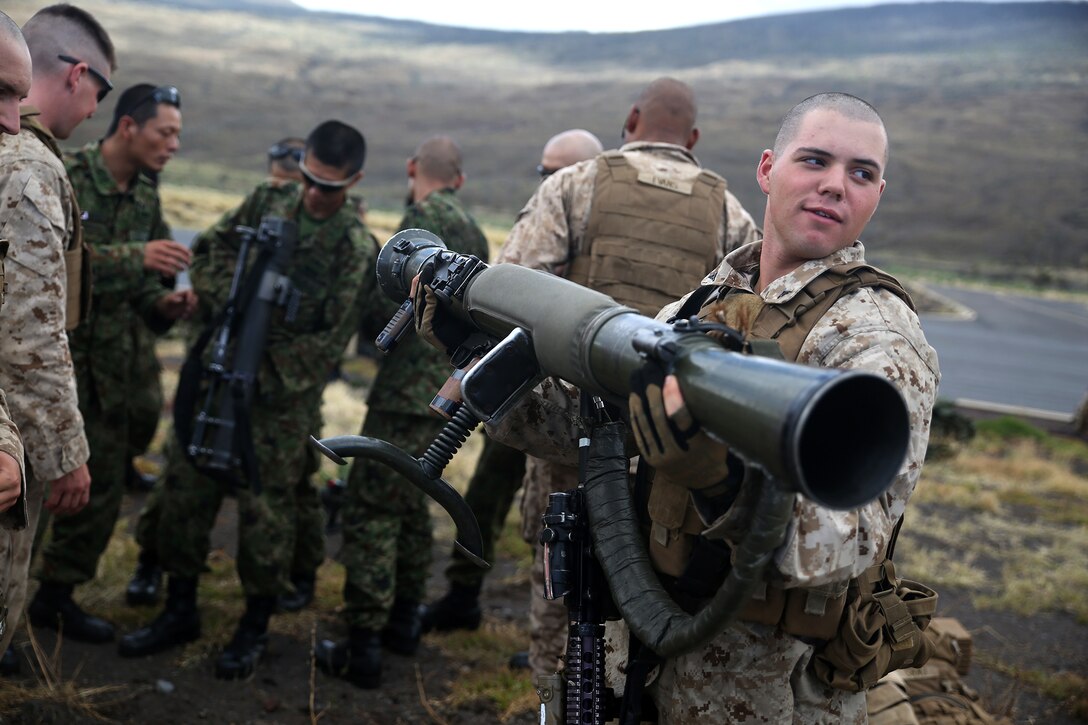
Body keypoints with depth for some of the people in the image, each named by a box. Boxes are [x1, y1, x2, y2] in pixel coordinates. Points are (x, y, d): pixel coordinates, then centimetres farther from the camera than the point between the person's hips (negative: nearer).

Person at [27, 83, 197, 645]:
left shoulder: (146, 199, 9)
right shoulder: (65, 177, -13)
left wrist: (163, 305, -7)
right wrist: (135, 256, -31)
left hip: (108, 363, 7)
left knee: (102, 488, 11)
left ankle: (55, 596, 26)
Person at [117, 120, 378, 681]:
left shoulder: (356, 249, -11)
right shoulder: (266, 200, 5)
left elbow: (328, 343, -13)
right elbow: (210, 249, 11)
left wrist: (257, 373, -18)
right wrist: (226, 302, -8)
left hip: (281, 394, -5)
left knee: (266, 509, 2)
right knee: (184, 489, 9)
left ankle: (255, 628, 20)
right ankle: (179, 613, 26)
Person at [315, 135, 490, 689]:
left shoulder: (426, 215, -11)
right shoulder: (473, 232, 15)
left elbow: (397, 305, -17)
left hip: (408, 391, -9)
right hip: (448, 391, 9)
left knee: (371, 509, -4)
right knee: (409, 502, 20)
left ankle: (363, 648, -1)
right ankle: (402, 622, 30)